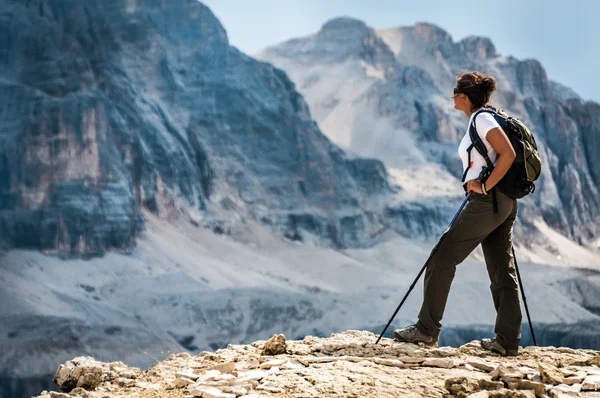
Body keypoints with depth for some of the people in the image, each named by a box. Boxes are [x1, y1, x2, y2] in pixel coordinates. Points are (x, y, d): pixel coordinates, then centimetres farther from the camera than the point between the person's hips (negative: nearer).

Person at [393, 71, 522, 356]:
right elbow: (504, 156, 26)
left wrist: (485, 186, -18)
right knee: (502, 272, 6)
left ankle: (427, 329, 3)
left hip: (486, 202, -10)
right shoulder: (481, 120, 18)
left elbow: (508, 154, -22)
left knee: (442, 258, -2)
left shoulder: (482, 119, -10)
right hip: (504, 204, 10)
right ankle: (507, 341, 5)